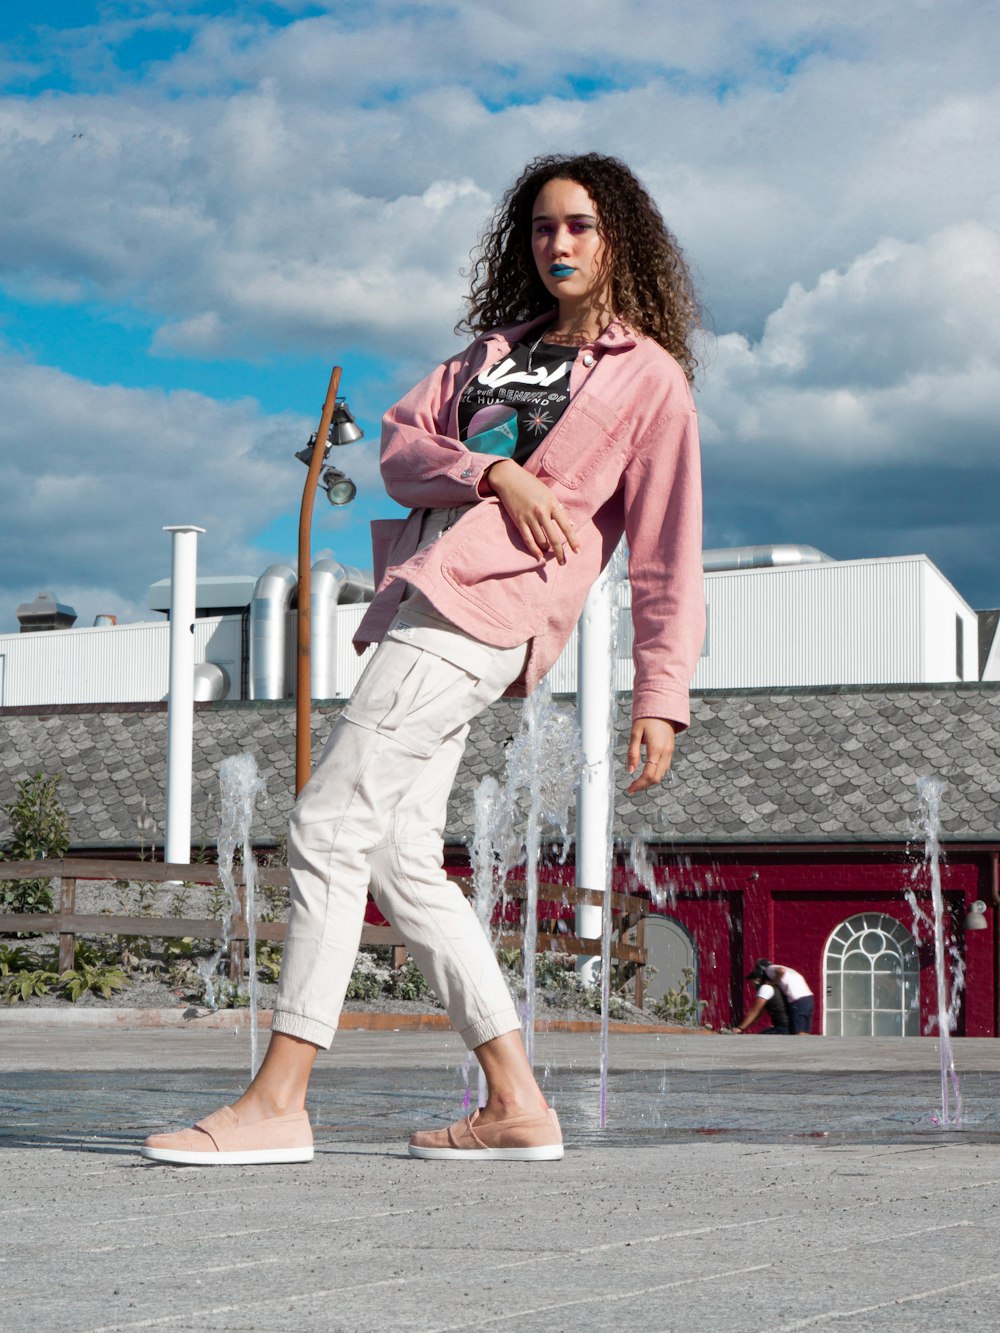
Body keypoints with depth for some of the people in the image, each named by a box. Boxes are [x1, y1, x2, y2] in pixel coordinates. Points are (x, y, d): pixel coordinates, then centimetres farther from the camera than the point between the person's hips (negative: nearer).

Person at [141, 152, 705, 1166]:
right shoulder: (497, 350, 26)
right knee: (400, 860, 3)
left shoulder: (649, 376, 7)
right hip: (426, 603, 7)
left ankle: (277, 1102, -15)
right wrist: (492, 474, -8)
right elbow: (400, 443, 11)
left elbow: (667, 554, 1)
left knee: (331, 824, -15)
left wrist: (659, 699, -6)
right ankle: (516, 1105, 7)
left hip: (484, 609, -7)